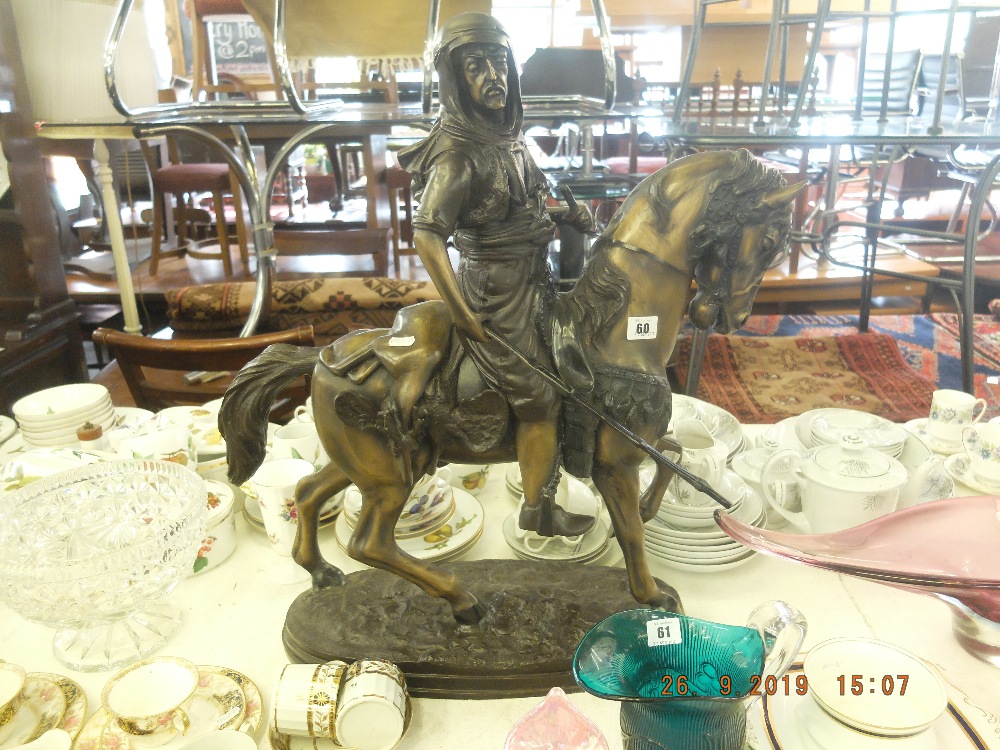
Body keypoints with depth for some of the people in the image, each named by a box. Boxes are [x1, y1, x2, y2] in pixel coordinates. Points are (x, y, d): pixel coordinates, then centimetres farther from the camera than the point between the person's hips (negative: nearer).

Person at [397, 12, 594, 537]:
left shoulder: (507, 136, 4)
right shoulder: (459, 154, -23)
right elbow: (426, 234, -30)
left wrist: (567, 214, 1)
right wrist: (460, 312, -28)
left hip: (530, 281, 9)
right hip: (497, 296, -9)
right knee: (540, 400, 2)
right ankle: (538, 511, 22)